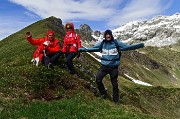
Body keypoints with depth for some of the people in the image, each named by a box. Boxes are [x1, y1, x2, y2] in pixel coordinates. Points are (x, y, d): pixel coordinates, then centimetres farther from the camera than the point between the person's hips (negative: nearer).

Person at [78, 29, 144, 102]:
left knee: (114, 83, 10)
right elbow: (93, 48, 4)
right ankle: (103, 93, 11)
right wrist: (84, 49, -5)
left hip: (114, 67, -1)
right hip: (104, 66, 1)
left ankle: (115, 98, 31)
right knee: (98, 79, -14)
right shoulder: (102, 44, 0)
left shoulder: (116, 43, -5)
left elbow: (127, 47, -7)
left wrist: (139, 45, -16)